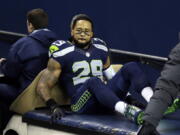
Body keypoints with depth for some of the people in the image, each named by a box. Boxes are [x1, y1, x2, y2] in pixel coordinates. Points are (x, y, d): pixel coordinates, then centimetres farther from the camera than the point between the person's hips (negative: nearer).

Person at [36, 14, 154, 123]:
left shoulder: (100, 49, 18)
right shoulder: (62, 53, 3)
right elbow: (43, 86, 0)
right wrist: (54, 107, -16)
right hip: (81, 103, -5)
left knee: (131, 67, -12)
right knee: (94, 81, -38)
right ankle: (129, 113, -59)